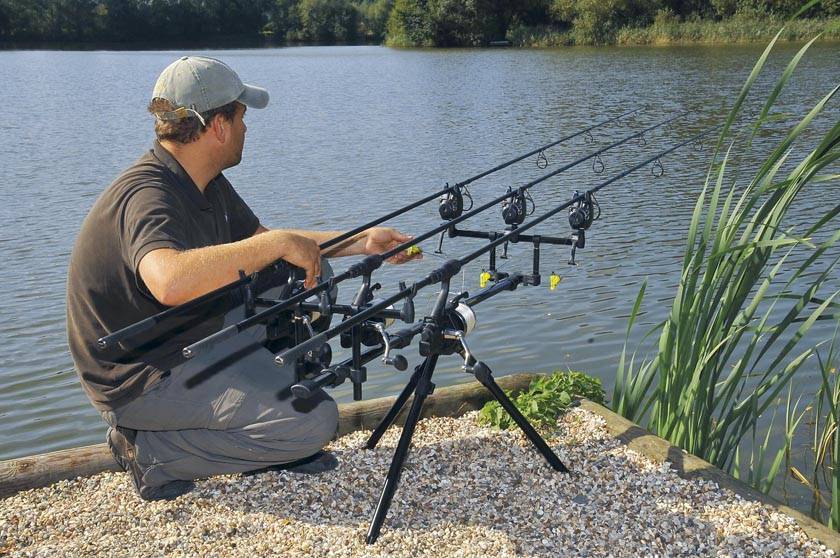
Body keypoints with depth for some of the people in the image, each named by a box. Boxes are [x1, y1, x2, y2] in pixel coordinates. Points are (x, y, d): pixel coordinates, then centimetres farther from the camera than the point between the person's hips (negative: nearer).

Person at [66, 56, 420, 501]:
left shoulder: (206, 184, 3)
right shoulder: (147, 196, -27)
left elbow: (259, 240, 15)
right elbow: (170, 282, -48)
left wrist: (360, 243, 10)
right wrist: (277, 244, -37)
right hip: (142, 379, -10)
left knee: (307, 277, 8)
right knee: (312, 421, -19)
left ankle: (281, 444, 13)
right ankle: (152, 452, -4)